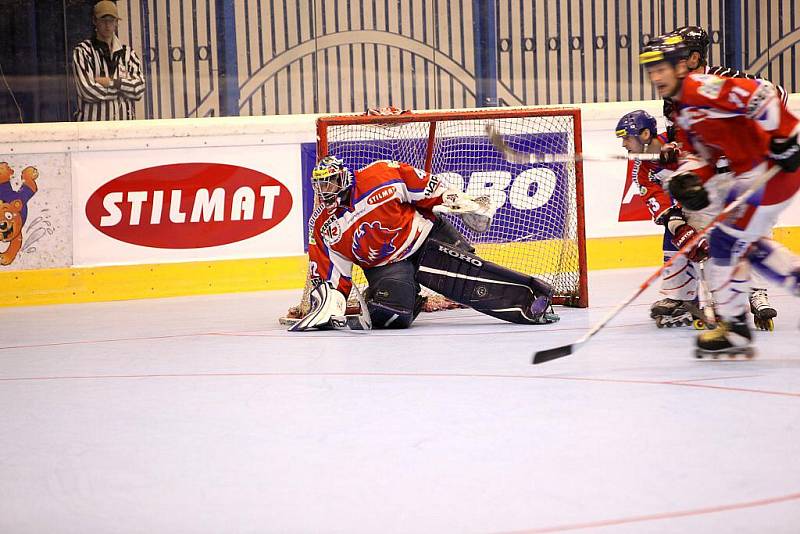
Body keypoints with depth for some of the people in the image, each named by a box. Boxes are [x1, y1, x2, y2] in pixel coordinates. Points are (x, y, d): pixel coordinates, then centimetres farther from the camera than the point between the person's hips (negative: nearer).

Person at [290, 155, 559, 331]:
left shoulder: (378, 176, -14)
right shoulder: (322, 226, -5)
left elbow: (423, 185, -4)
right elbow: (330, 272, -1)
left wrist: (459, 202, -4)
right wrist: (330, 299, -15)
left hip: (422, 237, -2)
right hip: (384, 266, 2)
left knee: (467, 276, -23)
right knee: (391, 314, -27)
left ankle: (534, 293, -19)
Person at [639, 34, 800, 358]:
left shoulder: (703, 88, -18)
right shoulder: (682, 109, 15)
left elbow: (761, 94, -26)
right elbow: (699, 153, 14)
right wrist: (688, 179, -6)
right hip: (750, 172, 11)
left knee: (725, 242, -8)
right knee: (746, 243, 20)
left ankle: (734, 330, -1)